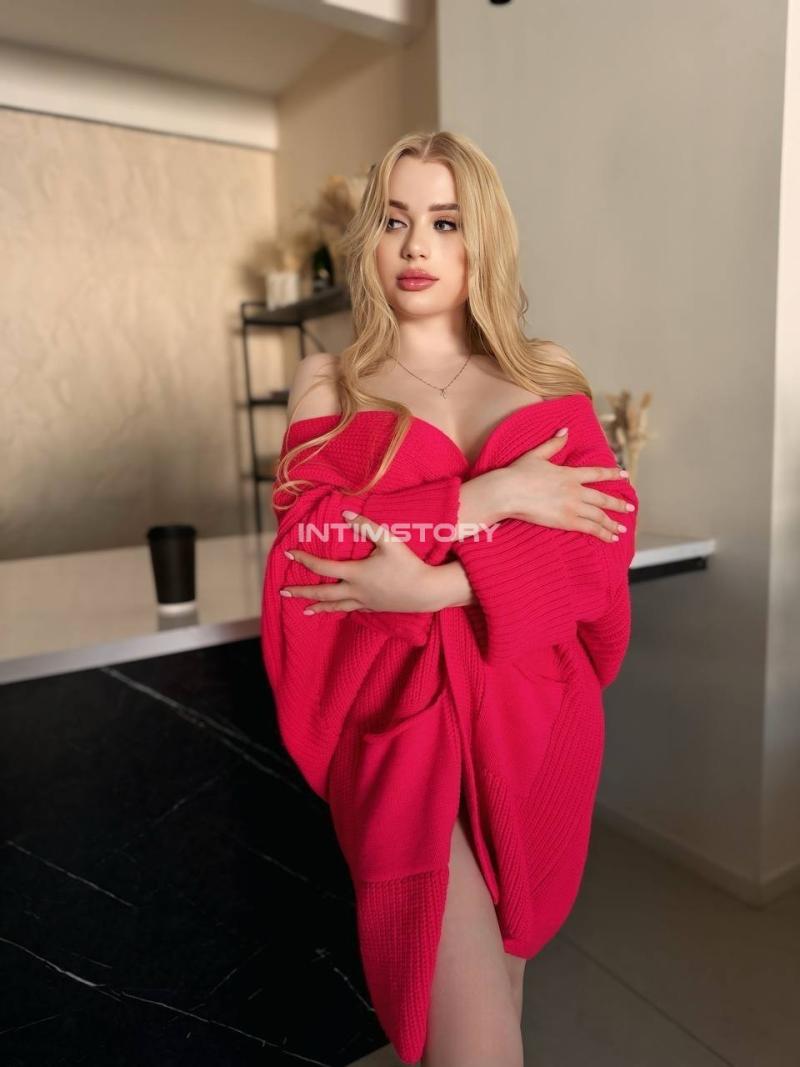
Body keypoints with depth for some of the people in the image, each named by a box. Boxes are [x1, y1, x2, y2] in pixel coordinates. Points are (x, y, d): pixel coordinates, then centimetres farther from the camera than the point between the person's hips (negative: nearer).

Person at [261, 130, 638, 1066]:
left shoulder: (549, 376, 9)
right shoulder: (329, 381, 7)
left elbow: (606, 532, -5)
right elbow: (308, 539, -9)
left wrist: (433, 585, -17)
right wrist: (487, 498, -15)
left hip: (532, 704, 2)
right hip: (400, 705, -2)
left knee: (504, 945, 17)